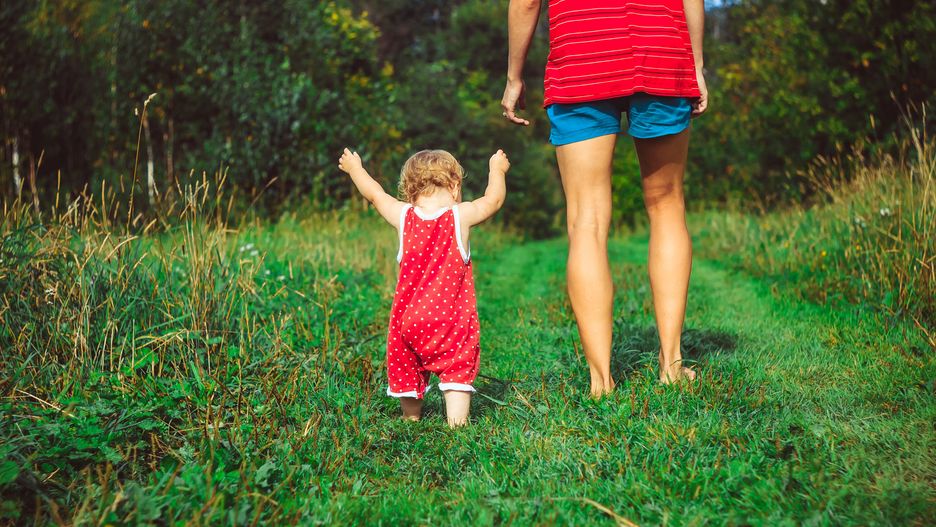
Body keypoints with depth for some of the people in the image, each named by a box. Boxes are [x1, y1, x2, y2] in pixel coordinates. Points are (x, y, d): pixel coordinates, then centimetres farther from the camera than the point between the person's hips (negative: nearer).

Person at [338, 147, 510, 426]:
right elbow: (493, 199, 11)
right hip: (451, 321, -3)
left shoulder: (403, 216, 0)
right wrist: (497, 169, 30)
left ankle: (411, 416, 32)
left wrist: (355, 168, 35)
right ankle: (456, 420, -8)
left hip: (408, 318, 3)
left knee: (406, 367, 19)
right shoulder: (461, 216, -6)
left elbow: (375, 194, 17)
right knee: (458, 368, 3)